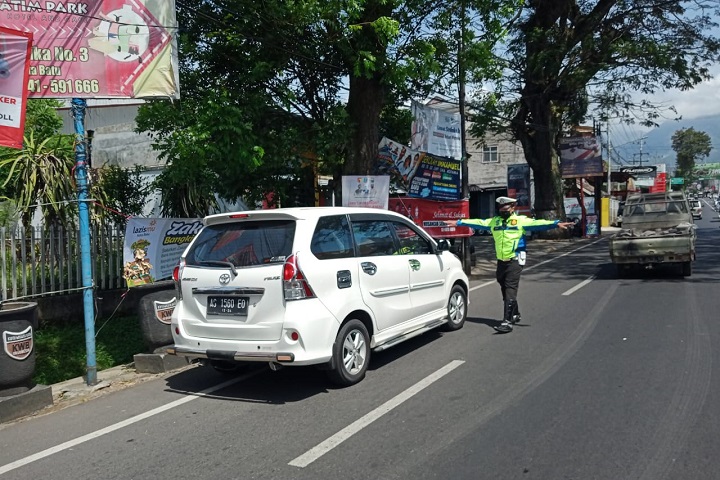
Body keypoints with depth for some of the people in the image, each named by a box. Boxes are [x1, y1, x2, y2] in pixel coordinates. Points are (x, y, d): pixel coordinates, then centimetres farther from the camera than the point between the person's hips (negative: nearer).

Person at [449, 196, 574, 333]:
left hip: (515, 261, -6)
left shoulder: (521, 221, -5)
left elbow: (537, 223, -17)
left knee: (510, 290, -12)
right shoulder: (494, 221, 9)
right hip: (501, 261, 6)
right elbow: (477, 222, 10)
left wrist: (557, 223, -31)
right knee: (505, 290, 17)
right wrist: (458, 222, 8)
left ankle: (507, 322, -14)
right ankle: (515, 315, 37)